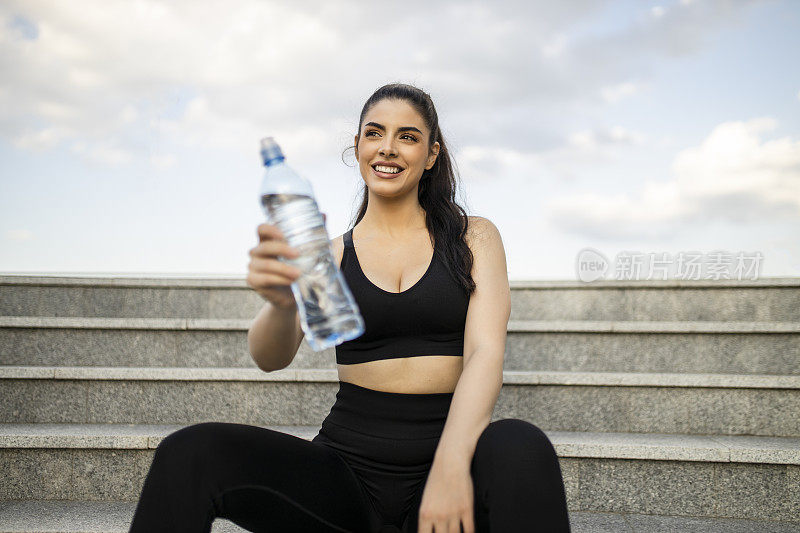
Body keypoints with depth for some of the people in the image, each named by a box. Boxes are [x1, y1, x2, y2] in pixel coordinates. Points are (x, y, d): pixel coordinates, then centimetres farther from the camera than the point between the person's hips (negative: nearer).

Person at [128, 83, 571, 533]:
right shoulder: (331, 254, 10)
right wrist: (283, 304, -31)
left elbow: (486, 351, -6)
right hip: (348, 468, 1)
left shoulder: (473, 238, 8)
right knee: (189, 453, -23)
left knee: (521, 447, -37)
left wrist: (451, 463, -24)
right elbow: (271, 358, -6)